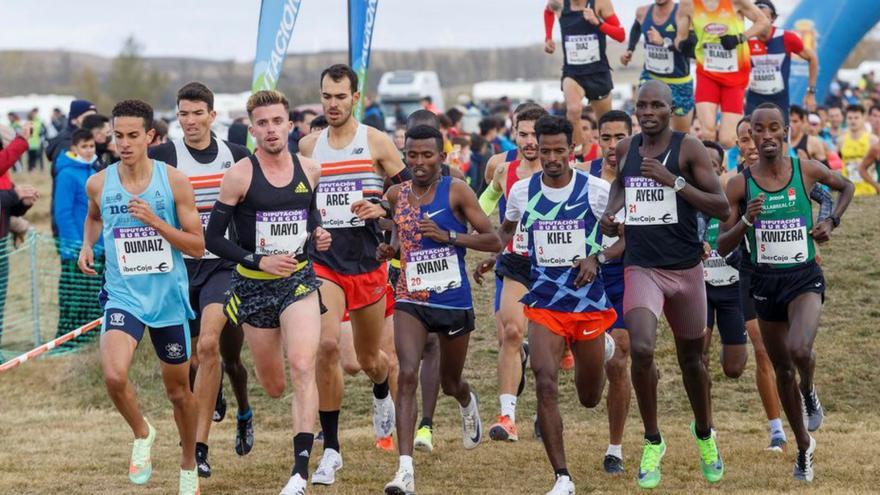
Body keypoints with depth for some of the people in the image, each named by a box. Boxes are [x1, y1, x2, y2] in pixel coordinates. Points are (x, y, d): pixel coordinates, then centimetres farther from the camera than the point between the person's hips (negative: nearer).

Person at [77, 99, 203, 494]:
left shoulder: (174, 181, -9)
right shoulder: (98, 184, -2)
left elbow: (197, 246, -9)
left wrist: (154, 221, -21)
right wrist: (87, 245, 4)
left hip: (169, 297, 0)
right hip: (122, 295, 0)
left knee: (178, 390, 13)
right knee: (114, 375, -26)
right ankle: (141, 434, 4)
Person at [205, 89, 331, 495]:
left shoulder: (309, 171, 1)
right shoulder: (239, 176, -10)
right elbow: (214, 238, -8)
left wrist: (317, 236, 2)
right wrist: (259, 261, -18)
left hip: (300, 280, 1)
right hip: (254, 285, -1)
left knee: (302, 368, -19)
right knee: (274, 388, 9)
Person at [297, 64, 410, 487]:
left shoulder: (376, 142, -2)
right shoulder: (308, 146, 6)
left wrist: (382, 209, -16)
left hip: (367, 262, -1)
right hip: (323, 261, 1)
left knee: (369, 358, 12)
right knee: (326, 345, -19)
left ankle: (382, 396, 52)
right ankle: (330, 450, -12)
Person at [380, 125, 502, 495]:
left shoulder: (456, 191, -9)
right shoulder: (397, 194, 3)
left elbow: (494, 241, -11)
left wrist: (448, 235, -22)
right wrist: (388, 249, 3)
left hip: (454, 301, -1)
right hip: (410, 300, 1)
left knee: (450, 384, 17)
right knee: (407, 375, -20)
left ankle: (468, 403, 58)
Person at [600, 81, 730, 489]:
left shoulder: (689, 148, -7)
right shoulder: (625, 149, 5)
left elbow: (722, 208, -11)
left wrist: (674, 181, -21)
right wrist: (612, 211, 5)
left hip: (685, 269, -1)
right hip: (641, 268, 1)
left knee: (691, 358, 15)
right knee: (641, 350, -22)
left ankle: (704, 434, 42)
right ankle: (652, 441, -3)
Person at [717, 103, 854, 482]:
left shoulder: (807, 170, -5)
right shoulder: (740, 184, -6)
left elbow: (846, 187, 17)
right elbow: (722, 247, -4)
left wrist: (832, 221, 3)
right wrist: (746, 221, -21)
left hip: (804, 278, -2)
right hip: (765, 281, 2)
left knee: (799, 351, -29)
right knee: (782, 368, 12)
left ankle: (809, 393, 7)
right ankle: (804, 446, 31)